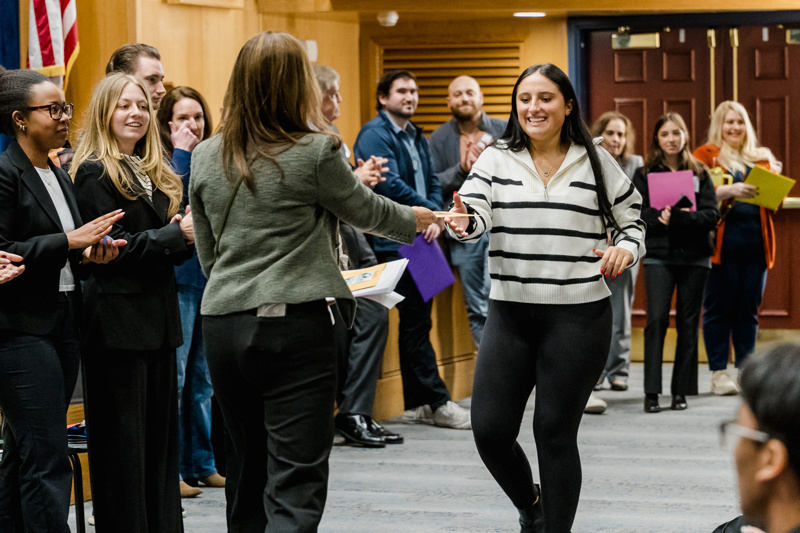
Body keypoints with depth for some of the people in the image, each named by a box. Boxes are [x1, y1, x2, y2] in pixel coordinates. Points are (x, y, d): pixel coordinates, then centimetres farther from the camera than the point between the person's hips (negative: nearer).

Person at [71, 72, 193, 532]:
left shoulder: (155, 175, 17)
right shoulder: (94, 174, -8)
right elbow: (115, 246, -15)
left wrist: (191, 235, 0)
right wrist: (178, 234, -17)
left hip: (157, 317, 8)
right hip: (117, 318, -8)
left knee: (161, 431, 10)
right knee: (123, 437, -4)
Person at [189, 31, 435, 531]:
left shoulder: (206, 158, 7)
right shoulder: (314, 151, -8)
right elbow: (364, 210, 9)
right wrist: (414, 219, 28)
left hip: (223, 324, 6)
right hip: (293, 324, -5)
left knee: (250, 475, 18)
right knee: (296, 489, -6)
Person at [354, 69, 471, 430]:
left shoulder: (416, 136, 19)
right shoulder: (374, 134, -8)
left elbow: (432, 182, 17)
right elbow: (390, 185, -17)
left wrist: (434, 217, -3)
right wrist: (430, 211, -10)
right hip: (394, 241, -8)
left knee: (416, 320, 10)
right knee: (415, 322, -6)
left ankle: (417, 404, 15)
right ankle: (437, 403, -5)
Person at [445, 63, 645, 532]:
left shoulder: (597, 163, 4)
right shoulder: (496, 160, 6)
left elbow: (632, 219, 13)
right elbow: (476, 213, -9)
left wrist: (627, 249, -8)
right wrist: (463, 221, -32)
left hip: (578, 317, -2)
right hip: (510, 314, 2)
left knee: (556, 432, 0)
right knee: (490, 429, -2)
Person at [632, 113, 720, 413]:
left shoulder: (699, 173, 9)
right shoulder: (644, 174, 8)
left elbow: (712, 214, 0)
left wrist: (681, 218, -16)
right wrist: (661, 219, -19)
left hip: (694, 256, 2)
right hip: (658, 256, -1)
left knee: (688, 323, 2)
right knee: (657, 319, -12)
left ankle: (681, 390, 8)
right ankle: (651, 391, -11)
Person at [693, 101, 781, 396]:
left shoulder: (761, 158, 19)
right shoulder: (706, 155, 5)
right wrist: (728, 190, -24)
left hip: (757, 240, 4)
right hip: (724, 239, -4)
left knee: (749, 310, 6)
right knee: (719, 308, -2)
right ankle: (719, 374, 1)